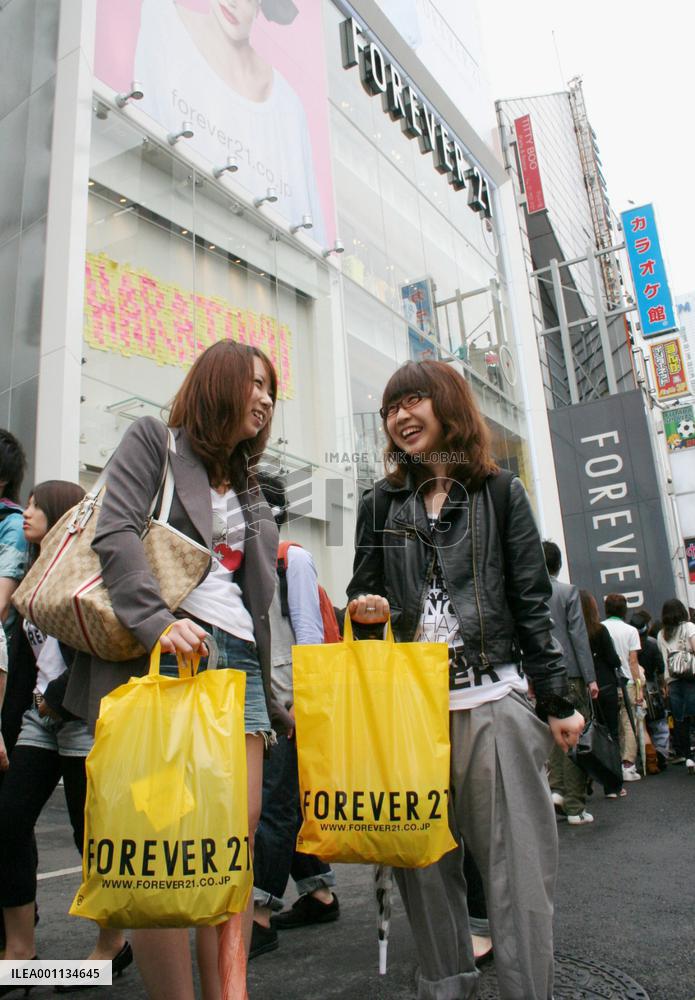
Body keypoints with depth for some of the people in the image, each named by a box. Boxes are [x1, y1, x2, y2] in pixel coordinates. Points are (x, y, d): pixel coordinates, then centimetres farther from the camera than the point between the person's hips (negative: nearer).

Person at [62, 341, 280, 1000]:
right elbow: (116, 533, -9)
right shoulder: (154, 441, 8)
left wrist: (270, 699, 20)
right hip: (163, 656, -6)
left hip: (238, 661, 6)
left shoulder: (249, 493, 25)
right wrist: (158, 621, -24)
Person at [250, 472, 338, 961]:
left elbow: (310, 631, -11)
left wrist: (300, 698, -16)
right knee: (291, 801, 13)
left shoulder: (294, 558, -5)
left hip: (290, 702, -8)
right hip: (257, 702, 8)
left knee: (275, 804, -4)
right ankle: (320, 895, 26)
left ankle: (260, 916, 3)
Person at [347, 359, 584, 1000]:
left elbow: (532, 602, 5)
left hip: (493, 701, -2)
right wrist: (365, 610, -7)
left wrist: (556, 701, 2)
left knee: (517, 865, 1)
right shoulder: (380, 504, 13)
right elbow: (364, 598, 17)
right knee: (424, 866, 9)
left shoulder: (500, 493, 7)